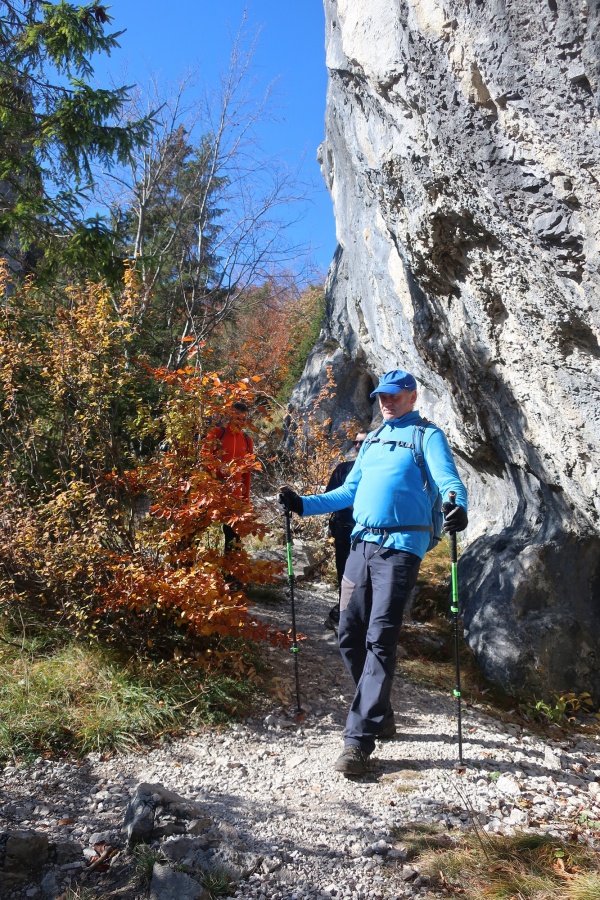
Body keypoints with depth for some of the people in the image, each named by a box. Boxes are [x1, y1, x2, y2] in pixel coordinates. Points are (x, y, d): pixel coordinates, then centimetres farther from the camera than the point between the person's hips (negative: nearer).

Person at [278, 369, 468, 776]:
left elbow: (448, 479, -12)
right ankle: (380, 715, 26)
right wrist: (304, 504, 13)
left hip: (401, 547, -6)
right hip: (362, 544, 7)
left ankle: (360, 739, -4)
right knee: (350, 636, 6)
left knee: (380, 640, -9)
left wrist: (456, 506, -35)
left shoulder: (427, 435, 3)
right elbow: (349, 491, 23)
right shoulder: (371, 440, 22)